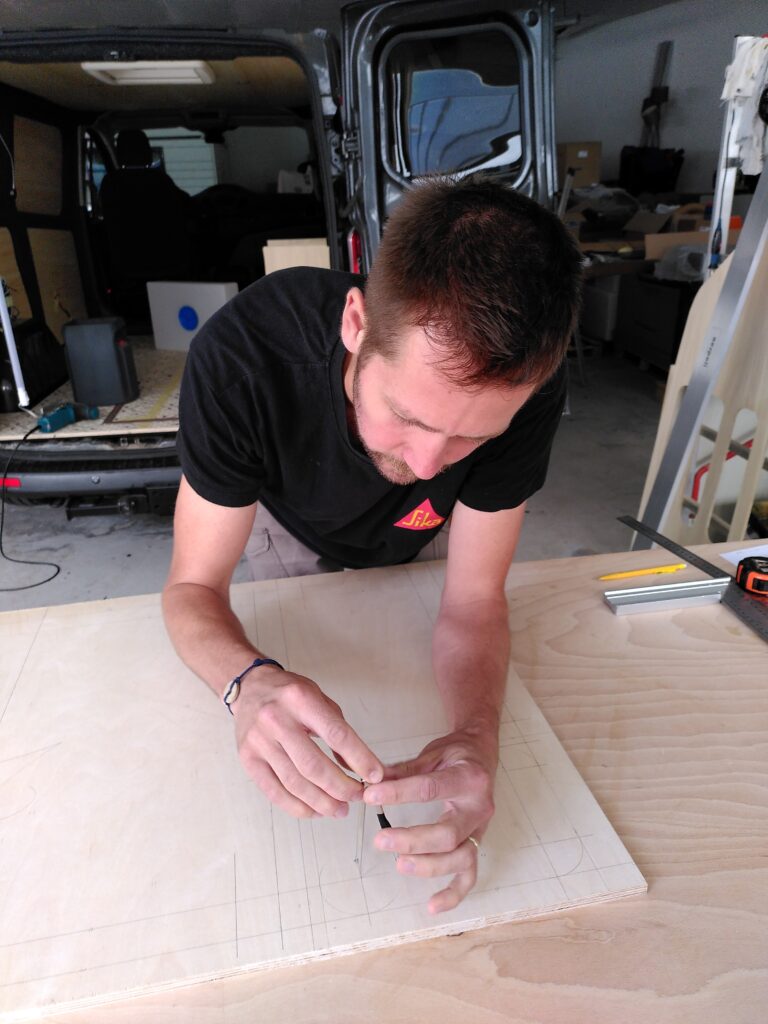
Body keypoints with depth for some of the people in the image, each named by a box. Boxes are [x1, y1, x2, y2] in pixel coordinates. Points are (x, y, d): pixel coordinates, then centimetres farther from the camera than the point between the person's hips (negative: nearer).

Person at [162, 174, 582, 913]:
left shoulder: (527, 391, -37)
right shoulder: (241, 356, -42)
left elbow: (473, 599, -29)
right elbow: (194, 586, -33)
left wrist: (477, 737, -49)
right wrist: (251, 681, -55)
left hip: (409, 552, 1)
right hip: (292, 534, 0)